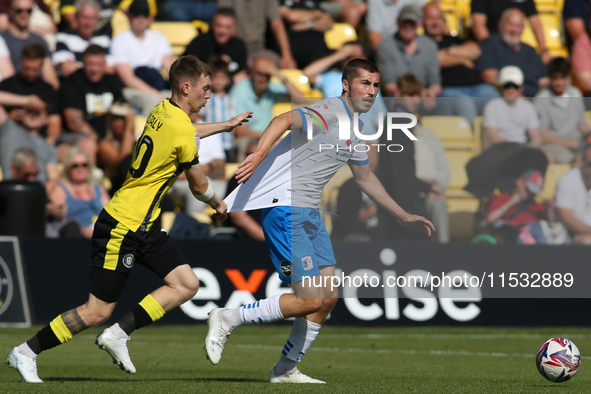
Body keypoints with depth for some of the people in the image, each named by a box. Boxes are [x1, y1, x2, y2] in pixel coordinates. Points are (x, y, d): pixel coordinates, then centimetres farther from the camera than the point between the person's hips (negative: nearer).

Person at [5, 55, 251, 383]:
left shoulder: (162, 111, 6)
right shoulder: (181, 128, -19)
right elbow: (199, 187, -5)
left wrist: (226, 126, 42)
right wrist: (218, 205, 16)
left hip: (145, 226, 10)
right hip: (121, 227, -10)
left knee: (187, 285, 1)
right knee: (98, 311, -5)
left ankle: (118, 334, 1)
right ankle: (26, 352, 7)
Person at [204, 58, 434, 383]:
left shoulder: (354, 130, 18)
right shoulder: (330, 112, -12)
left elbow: (365, 178, 33)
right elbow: (284, 121, -30)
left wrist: (403, 216, 36)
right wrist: (259, 154, -48)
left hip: (308, 213, 10)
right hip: (284, 207, -10)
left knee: (328, 297, 8)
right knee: (310, 300, -13)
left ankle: (286, 369, 18)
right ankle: (226, 320, -2)